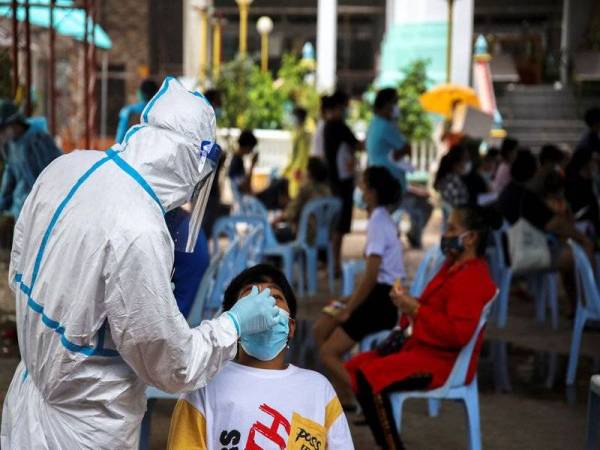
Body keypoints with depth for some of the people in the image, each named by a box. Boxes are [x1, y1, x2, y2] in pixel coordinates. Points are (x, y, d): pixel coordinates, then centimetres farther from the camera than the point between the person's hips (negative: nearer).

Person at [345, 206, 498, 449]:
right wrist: (408, 303, 2)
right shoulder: (454, 265, 12)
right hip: (421, 347, 11)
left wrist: (415, 309, -24)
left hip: (444, 362, -11)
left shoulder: (472, 279, -19)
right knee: (355, 366, 7)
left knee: (370, 377, -27)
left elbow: (458, 333, -28)